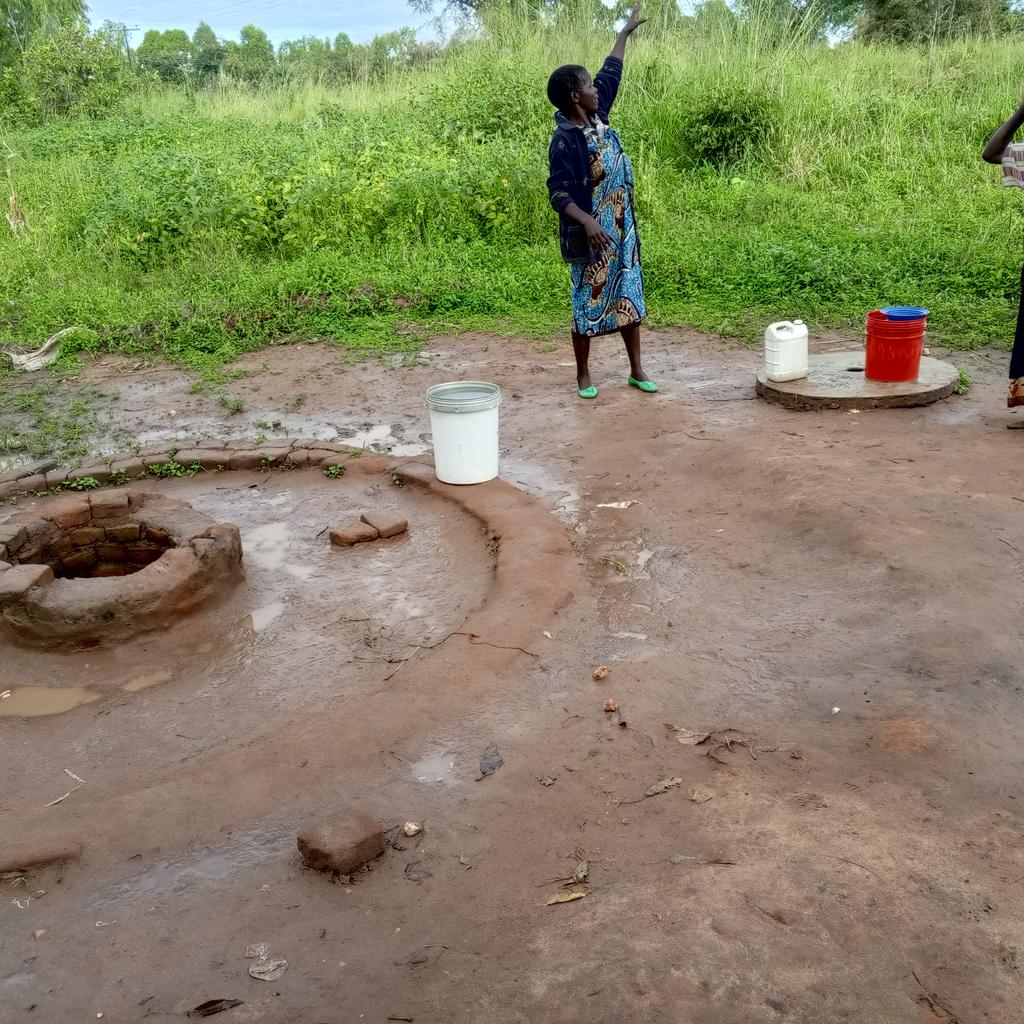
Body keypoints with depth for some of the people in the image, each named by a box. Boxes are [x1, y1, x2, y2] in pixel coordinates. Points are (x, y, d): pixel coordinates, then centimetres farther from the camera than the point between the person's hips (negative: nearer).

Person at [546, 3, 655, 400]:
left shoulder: (597, 116, 5)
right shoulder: (565, 139, -17)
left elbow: (611, 73, 20)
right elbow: (559, 192, -22)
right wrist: (587, 221, -36)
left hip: (623, 228, 8)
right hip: (592, 234, -8)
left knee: (629, 296, 11)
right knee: (588, 304, 2)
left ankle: (637, 370, 20)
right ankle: (583, 376, 15)